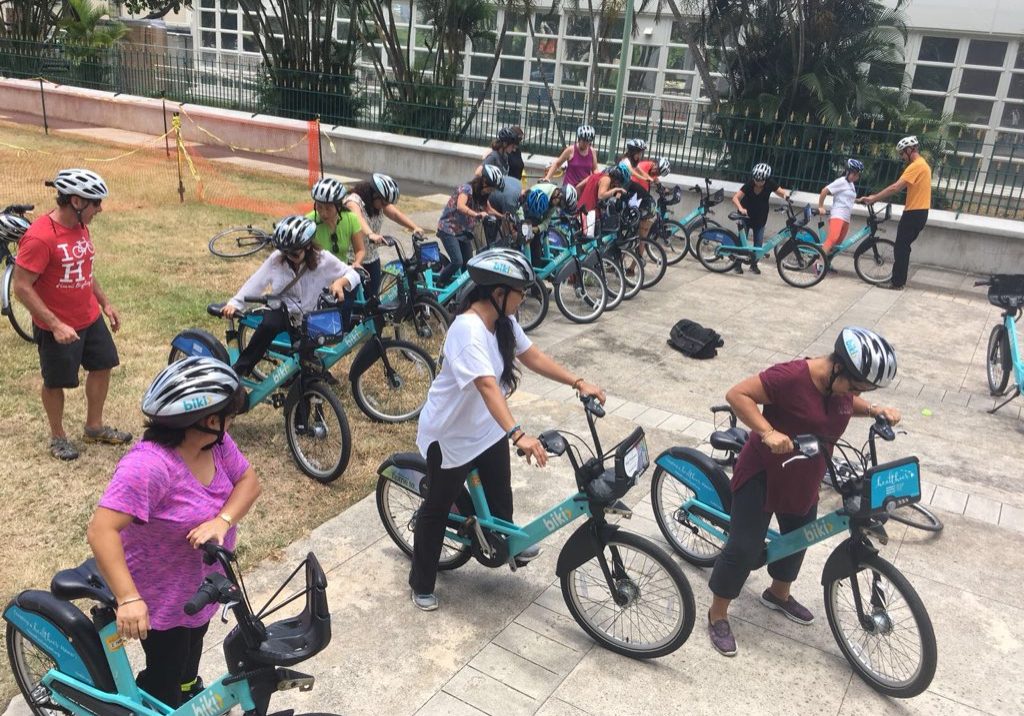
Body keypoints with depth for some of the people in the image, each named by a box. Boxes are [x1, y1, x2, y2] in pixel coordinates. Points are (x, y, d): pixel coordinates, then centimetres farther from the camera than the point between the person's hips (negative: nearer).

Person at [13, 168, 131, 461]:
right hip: (57, 327, -8)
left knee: (102, 366, 16)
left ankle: (94, 427, 34)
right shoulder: (39, 237, -25)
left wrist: (105, 303, 14)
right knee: (56, 382, 9)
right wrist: (56, 325, -26)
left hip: (91, 318, 8)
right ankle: (57, 437, 30)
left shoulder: (81, 227, 1)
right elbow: (22, 288, -23)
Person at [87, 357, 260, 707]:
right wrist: (128, 598, -44)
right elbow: (101, 530, -40)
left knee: (191, 653, 34)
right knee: (165, 681, 12)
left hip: (202, 586, 8)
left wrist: (222, 520, -28)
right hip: (162, 599, -8)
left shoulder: (216, 441, -14)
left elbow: (249, 481, -8)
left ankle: (189, 691, 61)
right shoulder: (148, 465, -38)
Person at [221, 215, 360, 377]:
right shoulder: (276, 259, -9)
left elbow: (353, 274, -8)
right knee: (269, 325, -37)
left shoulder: (323, 260, -11)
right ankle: (238, 371, -27)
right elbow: (256, 282, -12)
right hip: (281, 311, -1)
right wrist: (234, 303, -23)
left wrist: (340, 282, -30)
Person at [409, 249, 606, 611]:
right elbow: (488, 386, -44)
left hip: (487, 428, 8)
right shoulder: (468, 330, -33)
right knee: (438, 507, 9)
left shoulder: (502, 321, -5)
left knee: (500, 492, 22)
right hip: (451, 435, -8)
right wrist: (519, 434, -53)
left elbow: (533, 357, 4)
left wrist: (578, 383, -3)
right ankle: (422, 583, 27)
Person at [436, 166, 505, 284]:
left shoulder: (482, 196, 4)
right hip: (449, 229, -9)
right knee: (457, 262, -19)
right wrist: (477, 214, -54)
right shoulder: (466, 188, -21)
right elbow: (460, 206, -39)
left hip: (464, 232, 9)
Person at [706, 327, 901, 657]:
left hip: (804, 480, 8)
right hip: (763, 474, -8)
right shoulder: (792, 376, -31)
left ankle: (779, 594, 50)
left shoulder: (841, 383, -8)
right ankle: (717, 615, 16)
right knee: (744, 547, -4)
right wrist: (768, 433, -40)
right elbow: (737, 394, -30)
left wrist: (875, 410, -4)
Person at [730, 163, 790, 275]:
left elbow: (781, 192, -7)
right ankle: (738, 264, 12)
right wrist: (741, 209, -50)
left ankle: (754, 264, 20)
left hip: (760, 219, 3)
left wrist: (786, 193, -32)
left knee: (759, 242, 4)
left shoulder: (770, 184, -17)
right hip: (746, 216, -2)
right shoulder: (749, 185, -25)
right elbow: (735, 198, -31)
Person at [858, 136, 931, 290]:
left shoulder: (916, 165, -16)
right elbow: (902, 187, 16)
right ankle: (899, 280, 19)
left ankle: (897, 283, -2)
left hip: (914, 213, -10)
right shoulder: (922, 164, 18)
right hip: (919, 213, 10)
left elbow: (896, 187, -23)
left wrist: (873, 198, -21)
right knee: (903, 247, 15)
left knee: (901, 248, -5)